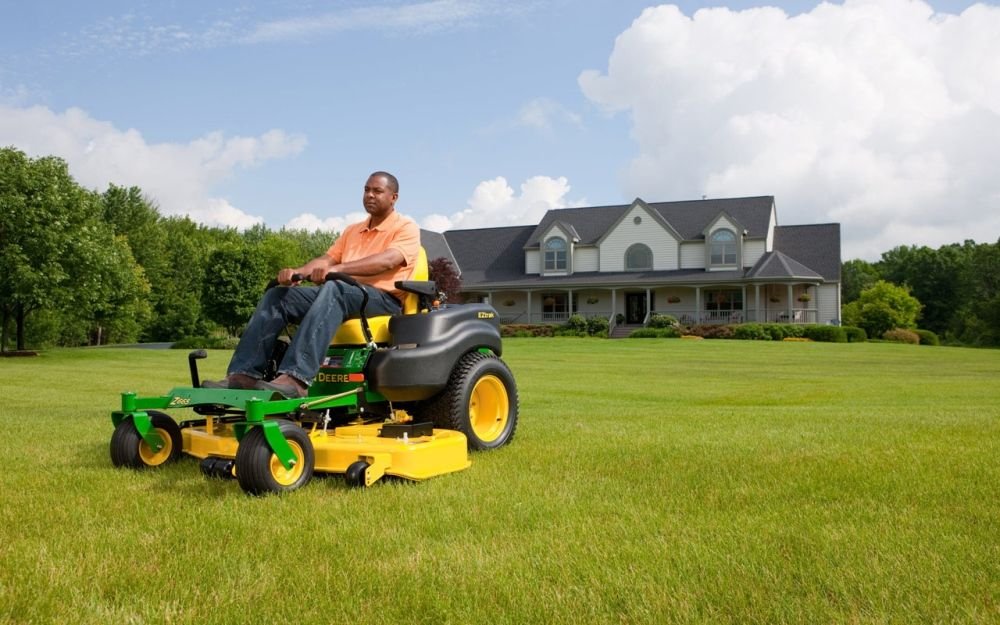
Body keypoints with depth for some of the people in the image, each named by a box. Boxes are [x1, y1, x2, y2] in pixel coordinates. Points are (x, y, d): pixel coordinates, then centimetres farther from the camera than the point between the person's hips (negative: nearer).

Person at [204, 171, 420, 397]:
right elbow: (327, 259, 13)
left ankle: (296, 379, -50)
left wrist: (338, 268, -31)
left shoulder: (406, 228, 4)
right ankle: (244, 374, -22)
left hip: (385, 299, -7)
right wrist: (296, 272, -10)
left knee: (333, 289, -38)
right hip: (342, 294, 7)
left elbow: (387, 260, -17)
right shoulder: (352, 231, 27)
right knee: (277, 295, -11)